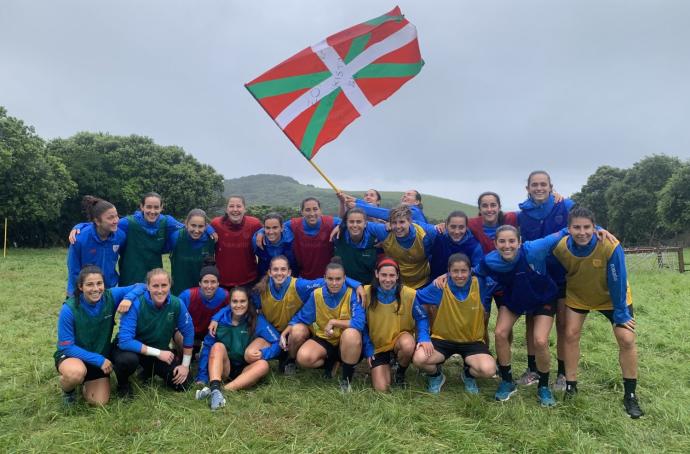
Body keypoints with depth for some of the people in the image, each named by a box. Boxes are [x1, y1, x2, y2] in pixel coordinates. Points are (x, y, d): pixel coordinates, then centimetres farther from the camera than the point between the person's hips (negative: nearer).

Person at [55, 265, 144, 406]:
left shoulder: (110, 297, -18)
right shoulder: (69, 309, -24)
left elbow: (140, 287, -11)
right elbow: (66, 346, -20)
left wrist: (128, 298, -33)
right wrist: (98, 359, -25)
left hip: (101, 356, 3)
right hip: (71, 355, -3)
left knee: (99, 402, -4)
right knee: (76, 373, -38)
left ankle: (87, 382, 30)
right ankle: (67, 389, 0)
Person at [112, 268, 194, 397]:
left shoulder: (177, 304, -18)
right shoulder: (136, 304, -28)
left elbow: (188, 332, -6)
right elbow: (125, 341, -31)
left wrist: (185, 365, -7)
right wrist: (158, 353, -28)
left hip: (160, 351, 4)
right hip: (132, 349, -3)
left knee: (181, 384, -7)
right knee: (128, 359, -38)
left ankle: (150, 371, 23)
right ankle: (123, 383, 0)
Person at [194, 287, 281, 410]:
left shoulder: (257, 321, -8)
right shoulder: (221, 318, -6)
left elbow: (278, 343, -11)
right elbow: (207, 347, -7)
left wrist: (263, 353, -29)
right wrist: (202, 377, -12)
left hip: (244, 371, 0)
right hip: (222, 369, 0)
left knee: (263, 364, -28)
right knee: (218, 346, -25)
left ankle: (224, 390, -44)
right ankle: (215, 389, -48)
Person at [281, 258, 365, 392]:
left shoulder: (352, 294, -16)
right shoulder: (316, 294, -6)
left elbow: (359, 323, -28)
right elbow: (300, 318, 3)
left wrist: (333, 322, -23)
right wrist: (285, 333, -11)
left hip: (347, 342, -2)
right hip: (323, 340, 3)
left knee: (351, 333, -38)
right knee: (303, 357, -27)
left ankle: (346, 379, -14)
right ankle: (328, 363, 9)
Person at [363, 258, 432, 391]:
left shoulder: (409, 294, -16)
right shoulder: (366, 293, -15)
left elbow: (421, 318, -5)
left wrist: (424, 337, -25)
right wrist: (368, 349, -9)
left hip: (400, 339, 0)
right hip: (377, 346, 1)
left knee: (408, 345, -37)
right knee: (381, 388, -12)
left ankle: (400, 374, -2)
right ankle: (387, 366, 25)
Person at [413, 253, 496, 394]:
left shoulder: (480, 284, -13)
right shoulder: (440, 286, -15)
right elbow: (414, 298, -5)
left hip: (472, 340, 1)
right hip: (443, 339, 0)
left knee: (488, 369, -26)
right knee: (419, 358, -27)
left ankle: (468, 374, 13)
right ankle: (436, 375, 11)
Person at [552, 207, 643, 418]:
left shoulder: (610, 247, -35)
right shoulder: (560, 248, -27)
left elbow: (618, 283, -25)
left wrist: (621, 313, -17)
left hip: (612, 297, -2)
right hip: (577, 295, 2)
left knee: (627, 339, -8)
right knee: (571, 334, -5)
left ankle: (630, 395, 8)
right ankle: (570, 387, 11)